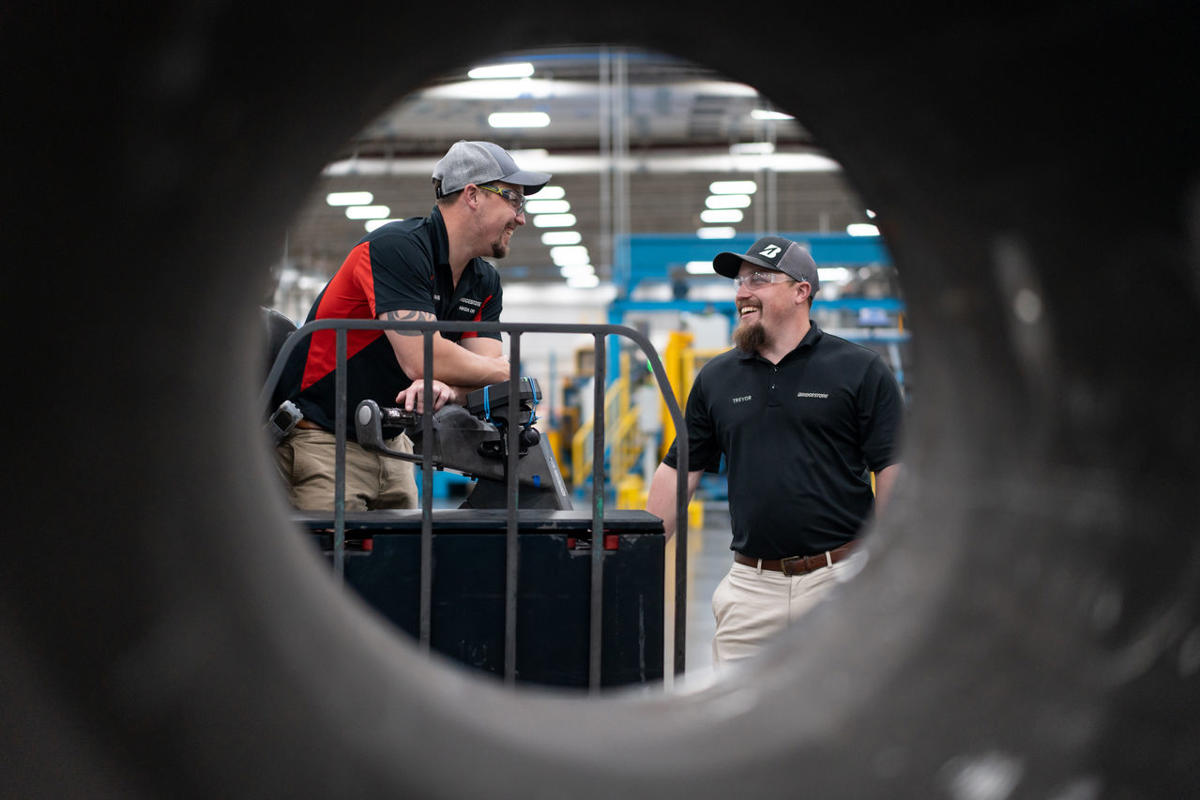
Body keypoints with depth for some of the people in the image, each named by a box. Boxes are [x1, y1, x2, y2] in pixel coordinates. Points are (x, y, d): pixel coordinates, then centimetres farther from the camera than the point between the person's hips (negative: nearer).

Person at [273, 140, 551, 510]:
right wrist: (502, 370, -12)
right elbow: (421, 358, -28)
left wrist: (445, 387, -27)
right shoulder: (396, 248, -20)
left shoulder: (485, 282, 7)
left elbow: (487, 364, -3)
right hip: (322, 438, -8)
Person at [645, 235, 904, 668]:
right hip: (750, 584, 3)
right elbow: (678, 471, 15)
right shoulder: (716, 378, 12)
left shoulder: (861, 371, 0)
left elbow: (894, 471, -4)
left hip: (841, 580, -3)